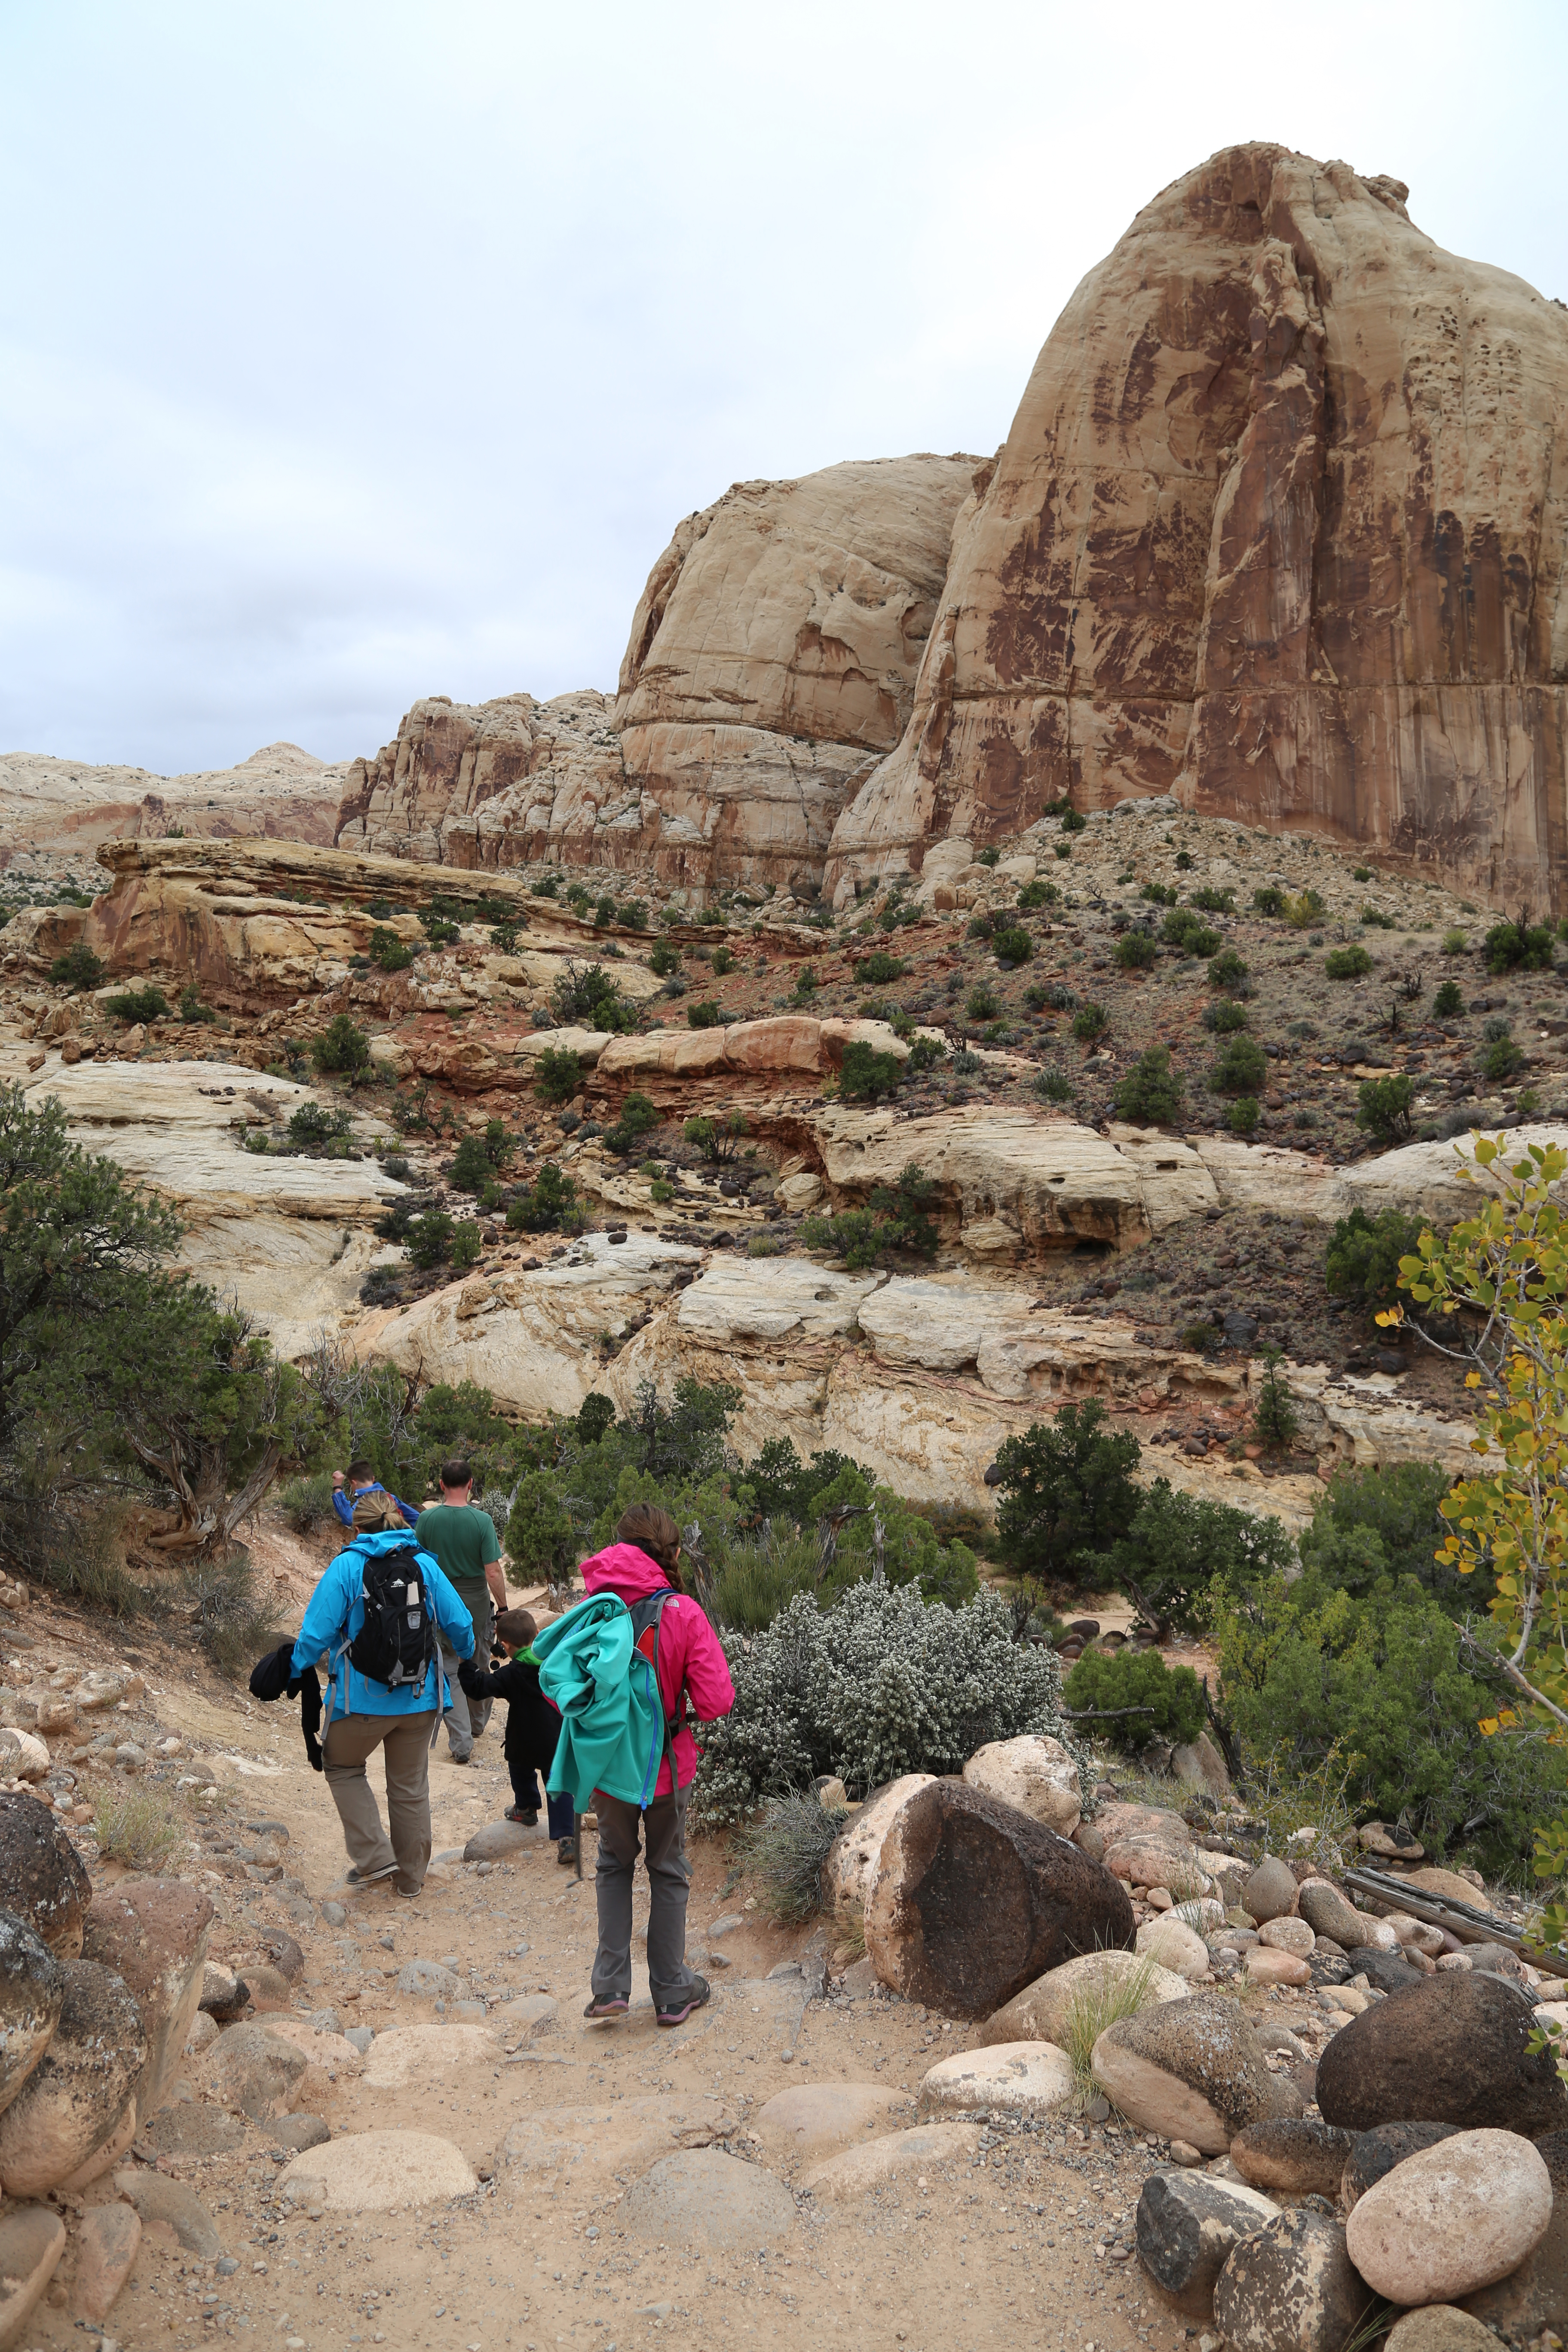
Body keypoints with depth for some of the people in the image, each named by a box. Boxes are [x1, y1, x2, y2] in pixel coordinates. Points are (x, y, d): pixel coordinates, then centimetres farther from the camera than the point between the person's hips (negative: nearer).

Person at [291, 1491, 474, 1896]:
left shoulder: (347, 1566, -10)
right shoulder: (425, 1564, -1)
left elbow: (318, 1629, -13)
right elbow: (459, 1624, -1)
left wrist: (296, 1670, 5)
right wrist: (467, 1661, 19)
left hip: (362, 1699, -3)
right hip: (419, 1699, 3)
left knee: (343, 1770, 21)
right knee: (410, 1786, 18)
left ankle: (375, 1857, 9)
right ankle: (411, 1875, 28)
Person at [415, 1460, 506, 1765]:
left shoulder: (427, 1519, -8)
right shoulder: (482, 1520, -13)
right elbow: (493, 1572, -13)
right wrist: (503, 1608, -2)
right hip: (476, 1601, 0)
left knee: (450, 1671, 5)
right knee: (479, 1665, 19)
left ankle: (461, 1744, -1)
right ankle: (478, 1724, 38)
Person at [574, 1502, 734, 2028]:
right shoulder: (682, 1613, -19)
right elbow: (716, 1701, -19)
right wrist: (676, 1693, 2)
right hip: (666, 1765, -2)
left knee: (614, 1864, 23)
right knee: (667, 1871, 17)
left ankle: (611, 1985, 19)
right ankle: (672, 1993, 27)